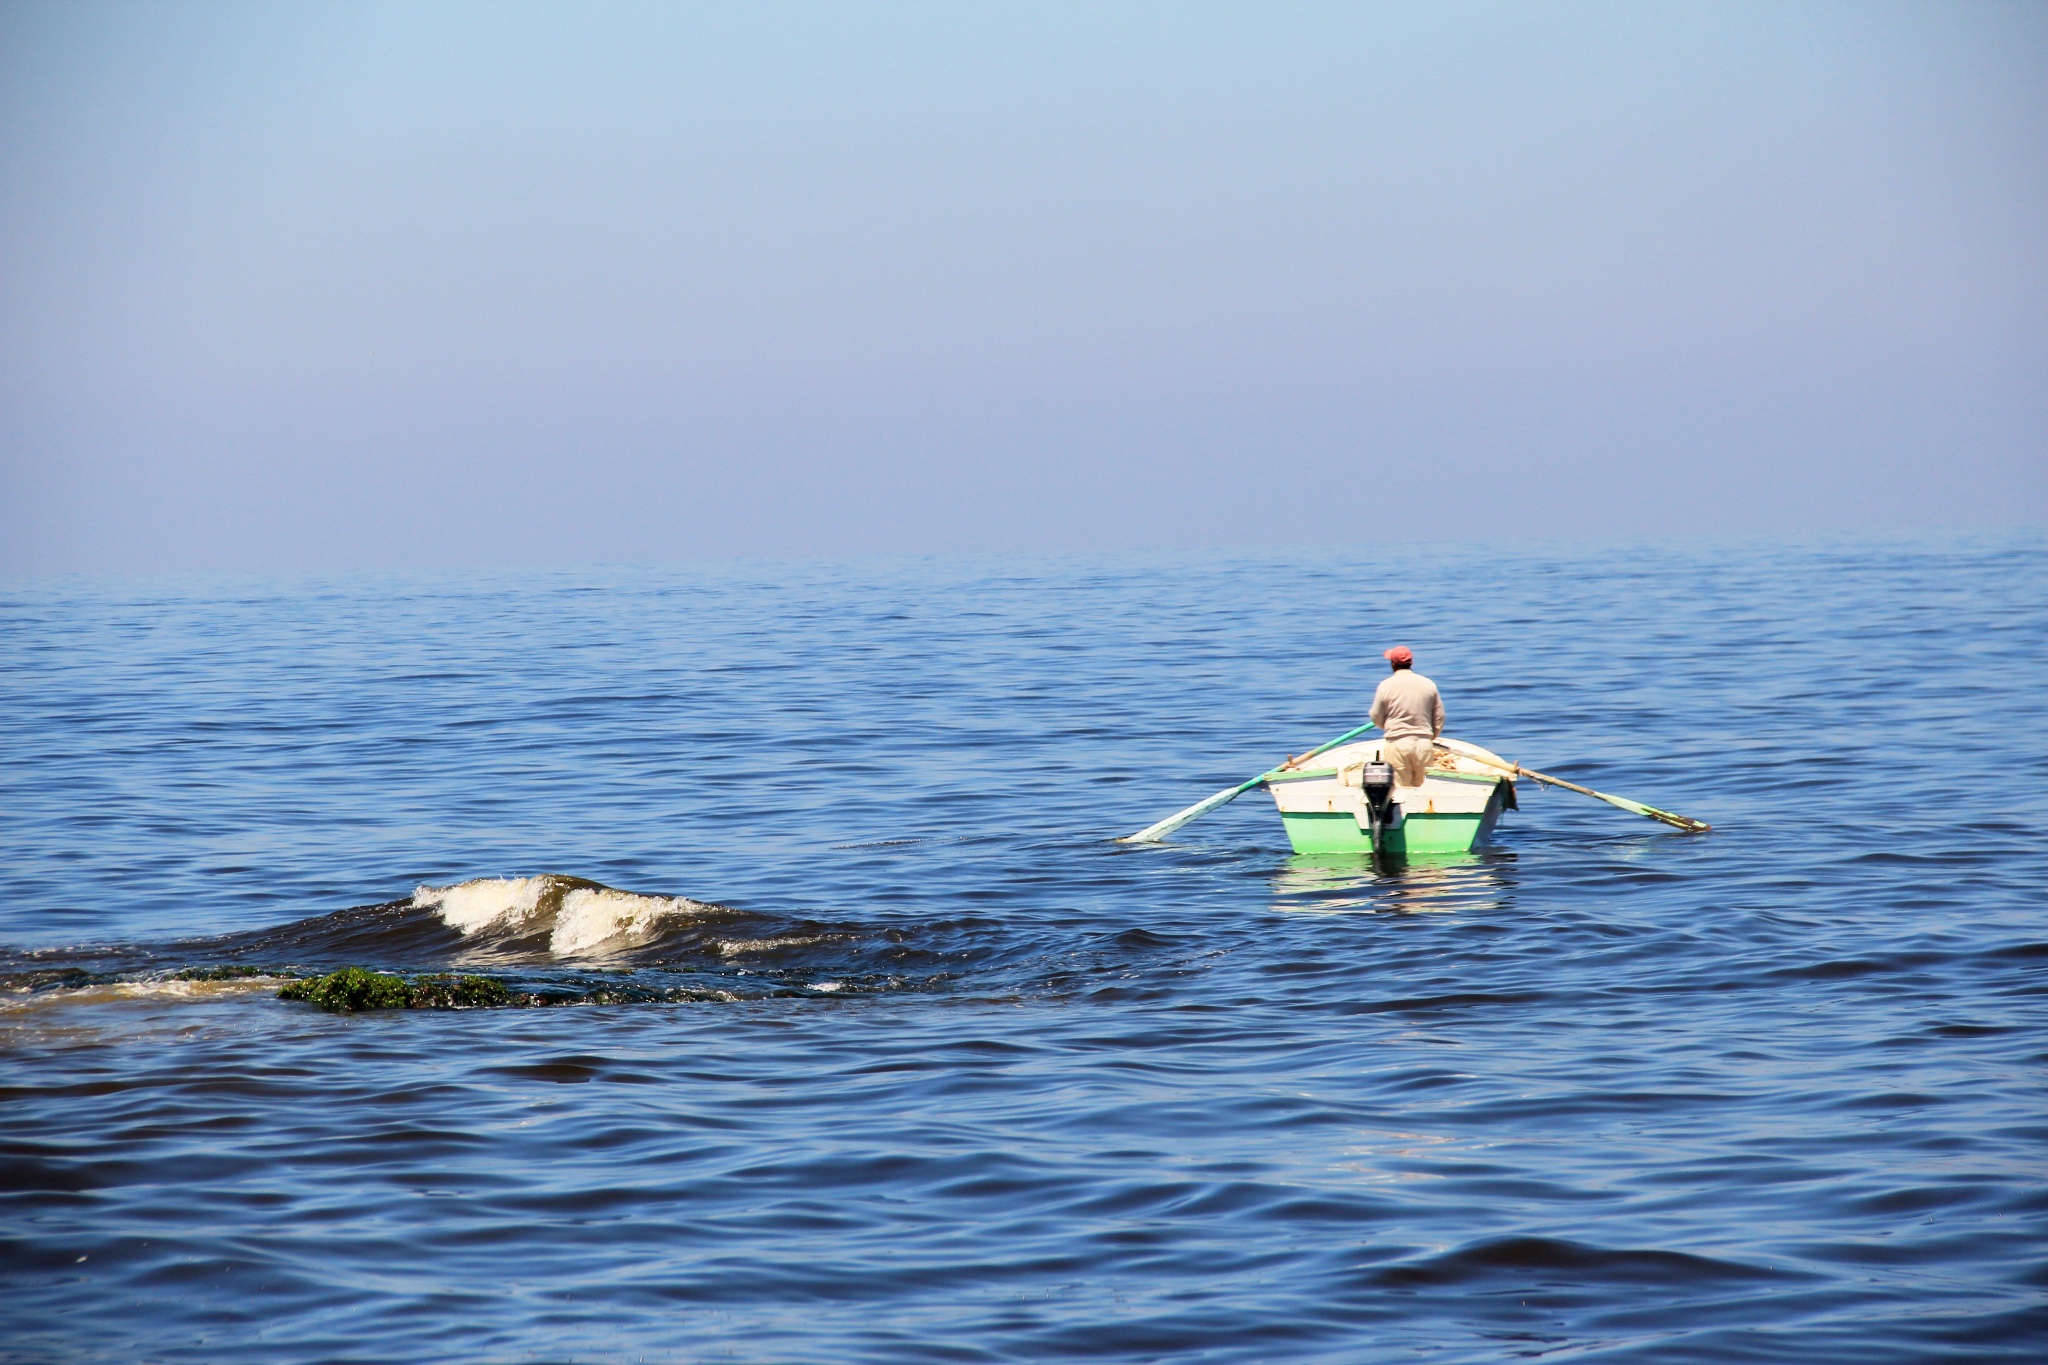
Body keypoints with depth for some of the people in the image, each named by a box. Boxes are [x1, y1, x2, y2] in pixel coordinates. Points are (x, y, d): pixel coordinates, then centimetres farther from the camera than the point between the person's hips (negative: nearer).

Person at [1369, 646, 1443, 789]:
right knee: (1418, 786, 11)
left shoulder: (1386, 686, -5)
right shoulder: (1428, 684, 5)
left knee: (1400, 787, -1)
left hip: (1397, 743, -3)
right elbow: (1439, 717, 9)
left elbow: (1377, 719, 2)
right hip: (1424, 744, 3)